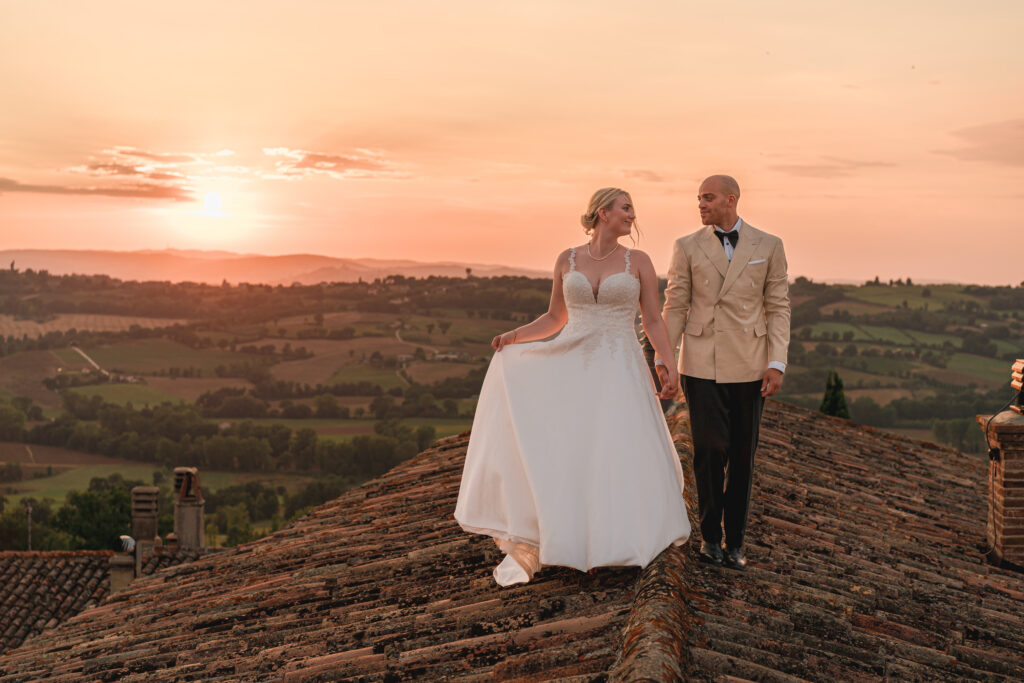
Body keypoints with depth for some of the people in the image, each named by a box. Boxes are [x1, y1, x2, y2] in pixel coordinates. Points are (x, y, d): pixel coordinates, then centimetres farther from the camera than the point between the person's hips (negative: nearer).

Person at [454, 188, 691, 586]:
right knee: (563, 455, -3)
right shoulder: (567, 260, 5)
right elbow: (555, 318, 12)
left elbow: (654, 320, 0)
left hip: (620, 373, -1)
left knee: (624, 456, -4)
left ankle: (614, 543, 14)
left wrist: (670, 368, -12)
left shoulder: (638, 262, 2)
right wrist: (514, 336, -3)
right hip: (572, 369, 1)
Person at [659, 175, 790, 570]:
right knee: (710, 449, -6)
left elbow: (778, 308, 3)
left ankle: (734, 541, 18)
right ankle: (710, 535, 12)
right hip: (701, 364, -1)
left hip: (748, 366, 1)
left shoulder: (768, 247, 3)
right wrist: (662, 361, -4)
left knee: (742, 456, 6)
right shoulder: (687, 248, 2)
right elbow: (674, 308, 3)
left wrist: (777, 363, -5)